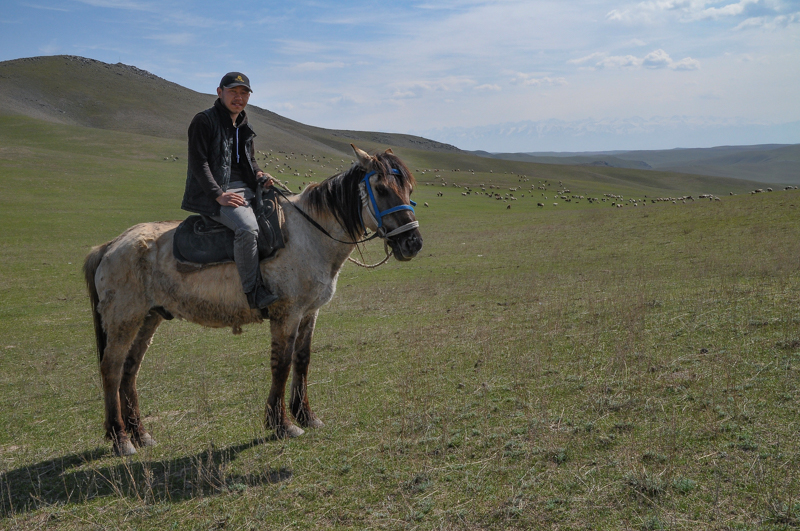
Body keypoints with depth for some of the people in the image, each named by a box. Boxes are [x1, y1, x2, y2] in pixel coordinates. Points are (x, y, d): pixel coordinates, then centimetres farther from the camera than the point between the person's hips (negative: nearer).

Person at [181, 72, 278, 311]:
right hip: (214, 193, -8)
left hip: (244, 189, 8)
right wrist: (218, 195, -21)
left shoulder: (243, 126, 19)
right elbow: (198, 163, -11)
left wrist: (259, 174, 3)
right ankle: (253, 291, -25)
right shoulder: (204, 121, -4)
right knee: (248, 227, -32)